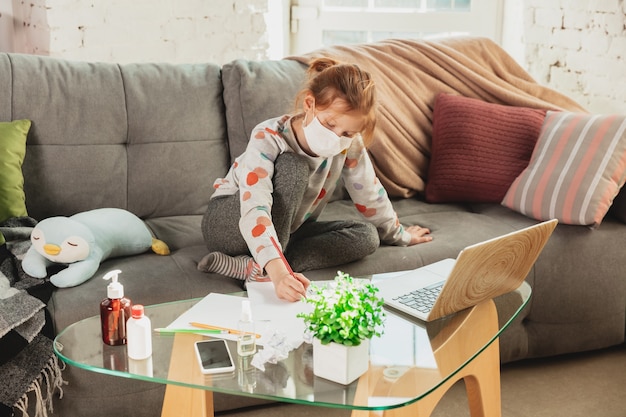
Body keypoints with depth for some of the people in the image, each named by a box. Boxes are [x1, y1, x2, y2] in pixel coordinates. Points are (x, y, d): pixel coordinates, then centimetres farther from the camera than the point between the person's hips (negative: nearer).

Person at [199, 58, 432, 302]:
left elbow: (370, 194, 3)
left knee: (367, 237, -15)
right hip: (227, 223, -7)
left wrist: (398, 234, 16)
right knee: (293, 167, -31)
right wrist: (278, 272, -57)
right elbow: (254, 212, -44)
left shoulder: (350, 145, -16)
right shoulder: (268, 139, -31)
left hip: (287, 231, 7)